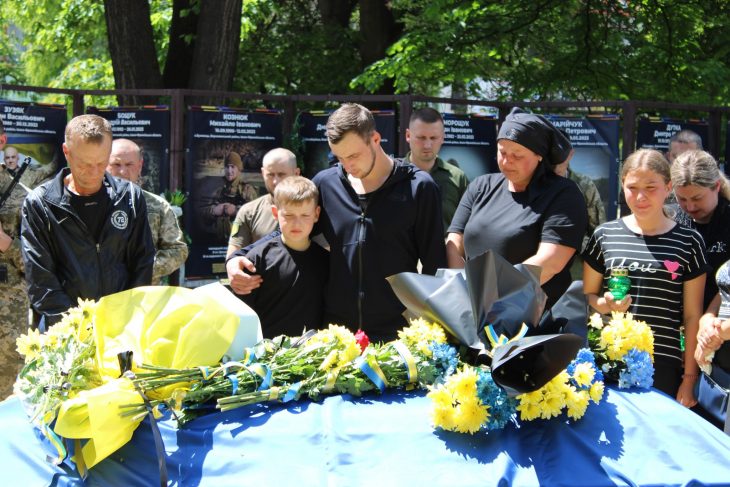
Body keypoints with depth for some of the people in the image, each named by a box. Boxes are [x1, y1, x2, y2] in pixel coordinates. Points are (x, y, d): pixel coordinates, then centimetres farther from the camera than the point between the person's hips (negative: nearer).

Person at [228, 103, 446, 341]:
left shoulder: (418, 188, -4)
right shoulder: (325, 183, 3)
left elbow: (435, 267, 0)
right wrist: (237, 258, -1)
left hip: (397, 335, -2)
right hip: (335, 331, 3)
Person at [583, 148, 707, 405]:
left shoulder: (688, 242, 3)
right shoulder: (605, 235, 5)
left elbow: (692, 316, 5)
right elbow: (586, 295, 14)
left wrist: (690, 378, 2)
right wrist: (604, 304, -8)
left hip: (663, 366, -1)